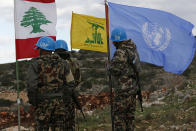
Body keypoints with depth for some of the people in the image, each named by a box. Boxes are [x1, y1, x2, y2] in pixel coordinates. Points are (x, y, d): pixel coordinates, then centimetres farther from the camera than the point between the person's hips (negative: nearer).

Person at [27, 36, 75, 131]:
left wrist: (32, 101, -1)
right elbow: (70, 84, 4)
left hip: (43, 103, -3)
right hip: (59, 102, 3)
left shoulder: (35, 64, -6)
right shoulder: (62, 63, 5)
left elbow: (31, 85, -12)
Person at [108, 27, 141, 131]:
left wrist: (109, 66, -4)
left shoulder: (120, 53, -18)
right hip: (133, 87, 9)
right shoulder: (132, 48, 9)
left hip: (123, 89, -9)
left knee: (119, 115, -3)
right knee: (129, 115, 14)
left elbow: (114, 70, -22)